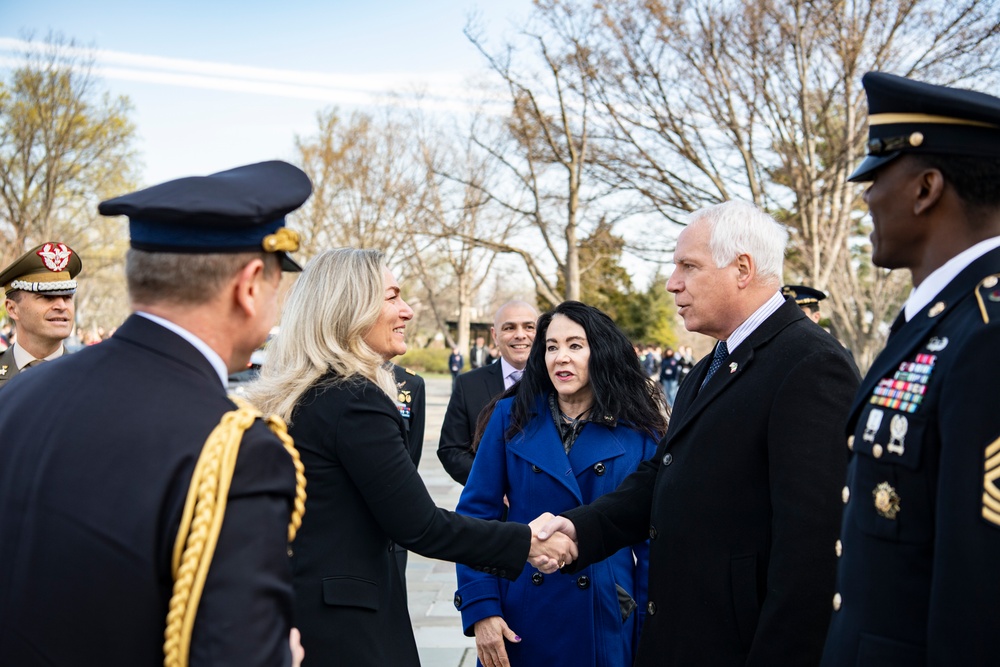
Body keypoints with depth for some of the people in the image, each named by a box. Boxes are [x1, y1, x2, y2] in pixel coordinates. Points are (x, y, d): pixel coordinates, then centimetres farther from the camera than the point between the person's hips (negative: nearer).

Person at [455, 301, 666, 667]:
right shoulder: (512, 417, 0)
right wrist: (480, 609, -10)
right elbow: (476, 514, -1)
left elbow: (650, 537, 1)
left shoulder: (638, 431, -1)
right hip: (521, 615, 1)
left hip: (605, 620, 0)